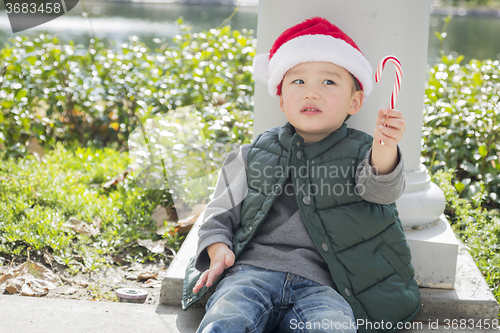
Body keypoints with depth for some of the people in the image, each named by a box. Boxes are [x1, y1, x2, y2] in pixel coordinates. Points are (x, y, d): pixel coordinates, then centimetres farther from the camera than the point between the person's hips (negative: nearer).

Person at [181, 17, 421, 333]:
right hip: (252, 269, 1)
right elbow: (221, 213, 21)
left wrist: (385, 149, -32)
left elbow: (382, 189, -10)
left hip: (319, 284, 0)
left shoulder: (360, 152, 12)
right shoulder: (255, 154, 17)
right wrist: (219, 250, 0)